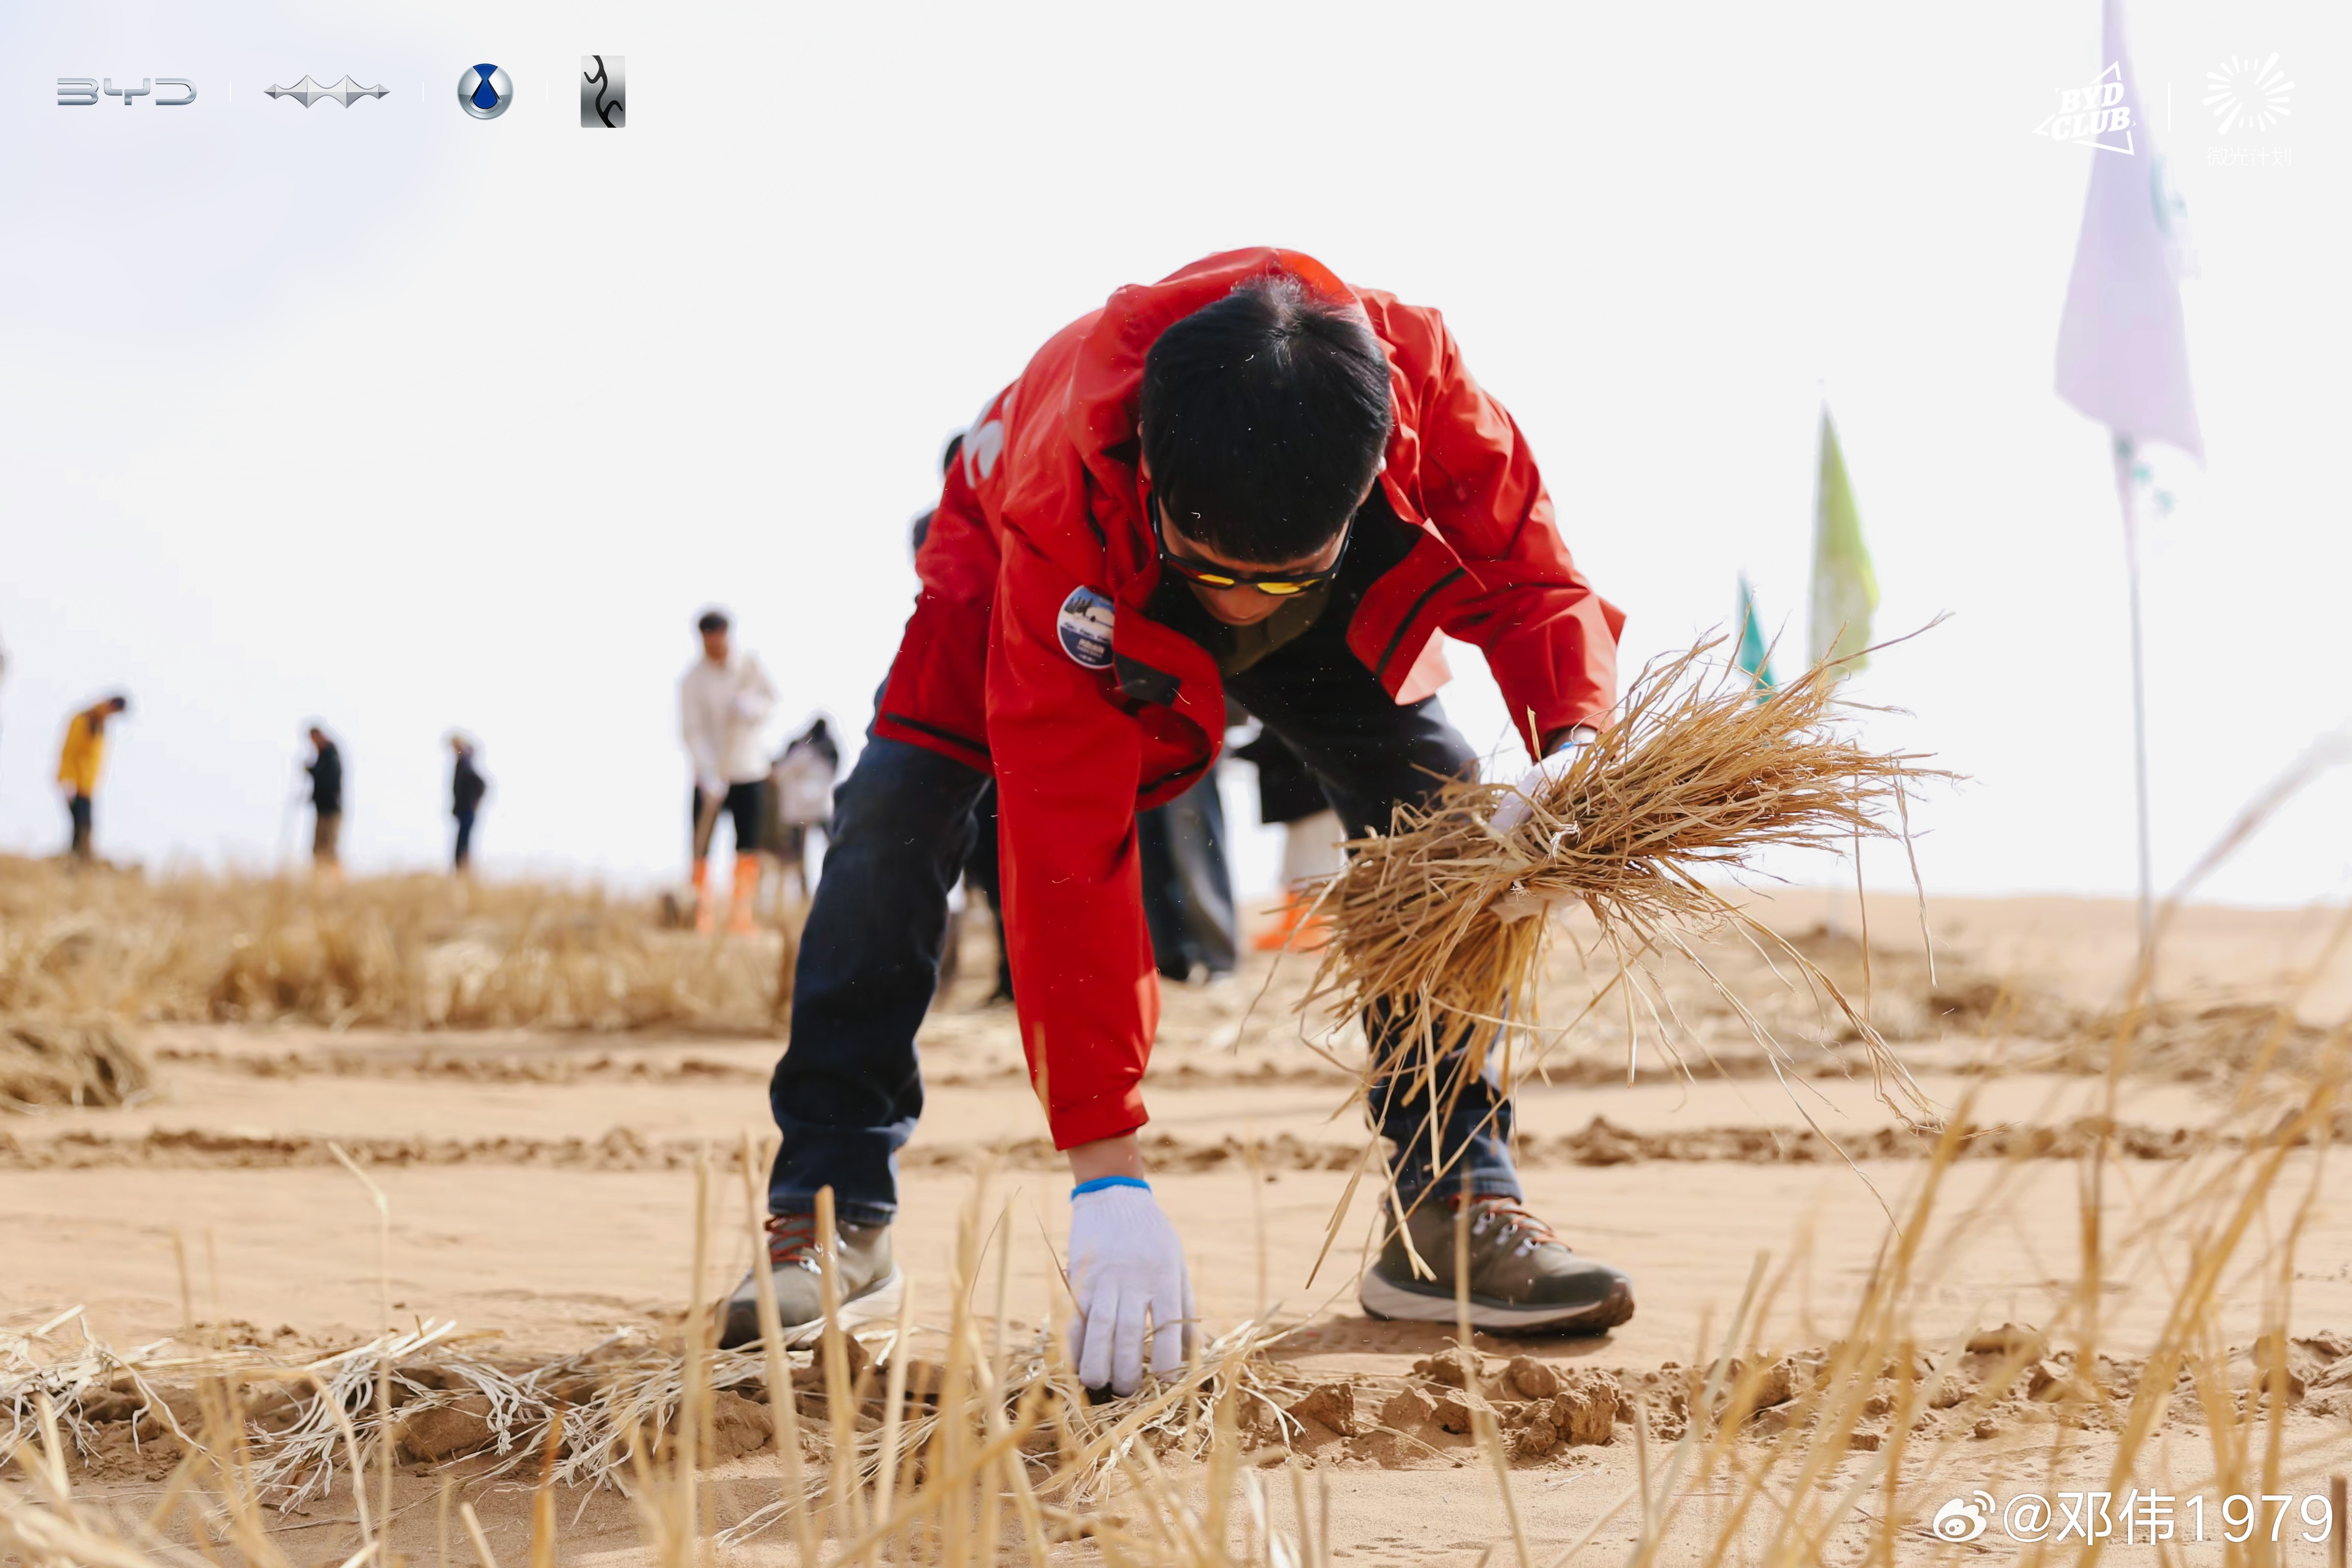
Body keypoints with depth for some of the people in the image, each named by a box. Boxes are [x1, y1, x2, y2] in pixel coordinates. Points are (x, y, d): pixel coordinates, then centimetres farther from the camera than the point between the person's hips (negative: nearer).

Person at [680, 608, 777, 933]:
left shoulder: (750, 667, 0)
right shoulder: (692, 678, -7)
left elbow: (770, 698, 11)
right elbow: (691, 730, -12)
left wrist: (752, 707, -14)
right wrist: (708, 774, -23)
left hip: (750, 772, 2)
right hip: (710, 776, -2)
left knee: (748, 850, -1)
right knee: (702, 848, -7)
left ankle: (740, 916, 5)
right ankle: (701, 916, -2)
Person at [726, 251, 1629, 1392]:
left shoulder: (1424, 385, -40)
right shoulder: (1064, 508, -45)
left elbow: (1535, 584, -25)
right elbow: (1065, 845, -46)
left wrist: (1572, 751, -50)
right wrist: (1106, 1176, -48)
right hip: (1091, 598, -2)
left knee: (1435, 804, -18)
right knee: (896, 813, -23)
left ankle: (1456, 1212, -7)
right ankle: (833, 1221, -11)